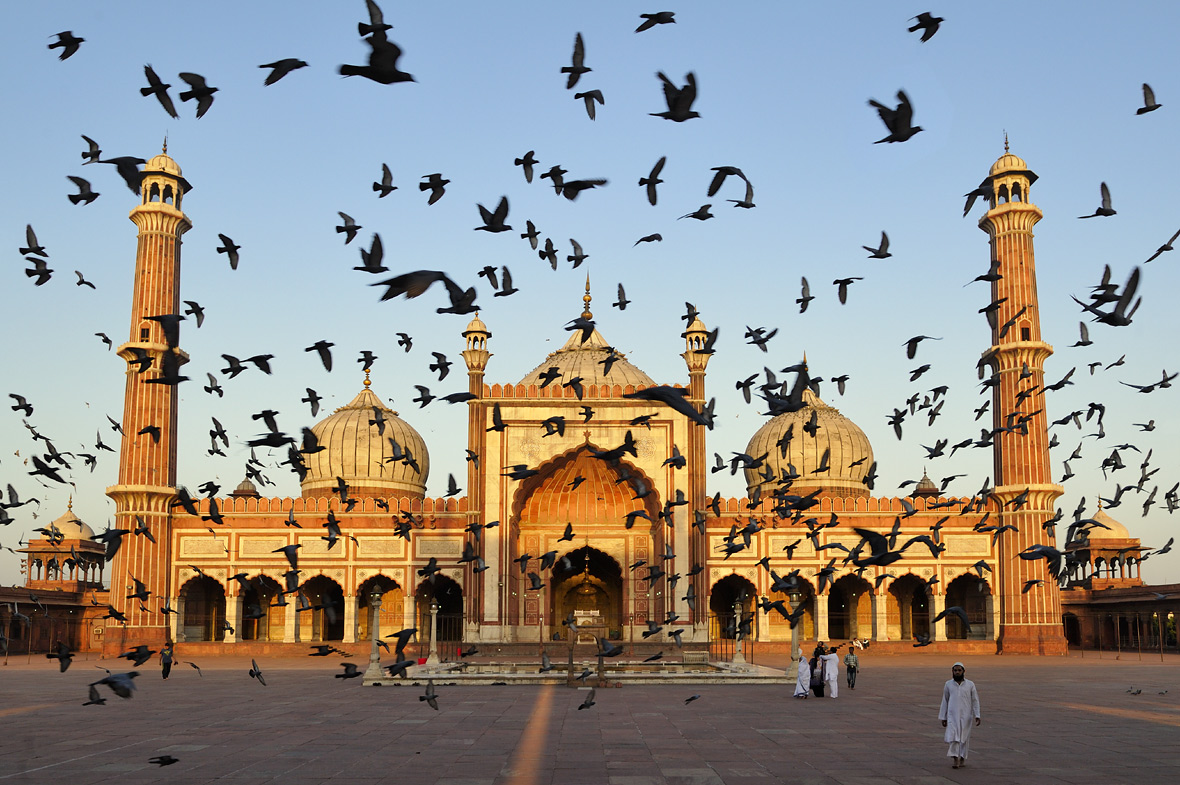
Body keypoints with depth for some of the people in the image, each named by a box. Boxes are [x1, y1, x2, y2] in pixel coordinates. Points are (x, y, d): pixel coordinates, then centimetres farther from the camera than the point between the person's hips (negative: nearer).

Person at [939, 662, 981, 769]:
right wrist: (943, 718, 7)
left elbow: (975, 701, 3)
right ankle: (956, 760, -12)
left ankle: (963, 758, 22)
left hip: (966, 716, 0)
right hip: (952, 716, 0)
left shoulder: (970, 684, 1)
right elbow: (945, 701, 8)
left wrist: (977, 716, -5)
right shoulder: (948, 684, 3)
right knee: (953, 736, -11)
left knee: (964, 737, 7)